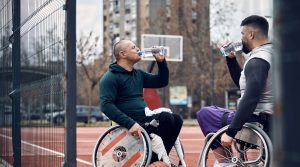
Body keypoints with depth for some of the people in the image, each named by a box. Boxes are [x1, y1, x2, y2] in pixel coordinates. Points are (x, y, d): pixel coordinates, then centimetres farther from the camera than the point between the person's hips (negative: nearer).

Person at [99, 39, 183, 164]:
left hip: (144, 119, 8)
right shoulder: (110, 78, -7)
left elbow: (162, 82, 26)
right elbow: (106, 105, -19)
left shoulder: (138, 74, 18)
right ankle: (154, 160, -14)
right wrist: (130, 123, -29)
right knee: (165, 118, -24)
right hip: (132, 125, -8)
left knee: (176, 119, -7)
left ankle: (158, 159, -2)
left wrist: (161, 61, 9)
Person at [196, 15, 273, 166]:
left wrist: (231, 132, -29)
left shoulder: (257, 61, -18)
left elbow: (250, 99, -30)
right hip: (270, 121, 10)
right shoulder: (271, 54, 14)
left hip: (257, 121, -10)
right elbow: (242, 83, 24)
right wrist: (231, 59, 14)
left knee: (204, 113, -5)